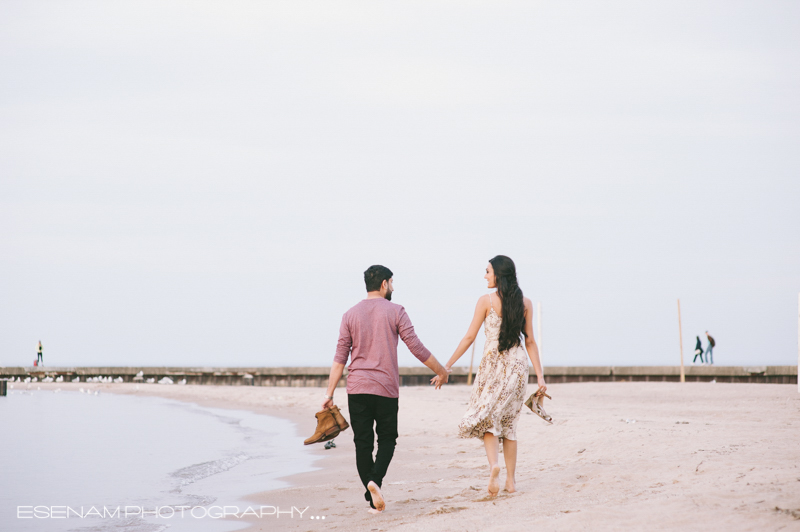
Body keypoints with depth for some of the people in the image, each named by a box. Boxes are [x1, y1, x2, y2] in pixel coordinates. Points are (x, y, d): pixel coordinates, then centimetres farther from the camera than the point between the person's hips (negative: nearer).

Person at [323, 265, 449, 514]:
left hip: (357, 390, 2)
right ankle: (375, 480, -15)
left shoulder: (350, 315, 6)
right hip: (386, 389, -2)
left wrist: (329, 394, 4)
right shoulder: (395, 311, -1)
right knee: (387, 439, 11)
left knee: (363, 444, 6)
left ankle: (373, 500, 5)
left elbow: (340, 358, 3)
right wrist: (441, 371, 8)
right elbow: (416, 347, -4)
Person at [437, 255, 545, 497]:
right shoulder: (525, 303, 4)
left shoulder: (487, 301, -5)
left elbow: (470, 337, -4)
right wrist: (540, 375, 5)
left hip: (493, 362, -3)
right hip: (518, 364, 3)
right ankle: (511, 479, 12)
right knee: (509, 420, 14)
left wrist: (447, 366, 2)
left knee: (486, 415, 5)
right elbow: (530, 341, 2)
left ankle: (494, 464, -23)